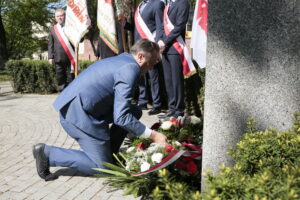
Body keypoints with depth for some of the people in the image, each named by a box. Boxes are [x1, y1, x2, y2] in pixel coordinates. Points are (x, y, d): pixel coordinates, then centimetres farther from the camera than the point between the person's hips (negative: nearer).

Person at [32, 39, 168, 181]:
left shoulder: (122, 59, 15)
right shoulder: (130, 68, -15)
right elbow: (120, 117, -21)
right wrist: (152, 135, -13)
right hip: (78, 114, -10)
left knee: (135, 112, 12)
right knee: (102, 167, 0)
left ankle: (109, 154, 17)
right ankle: (47, 153, 2)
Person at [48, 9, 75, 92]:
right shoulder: (52, 29, 14)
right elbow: (50, 44, 11)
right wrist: (50, 57, 2)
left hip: (70, 58, -2)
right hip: (58, 58, 2)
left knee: (71, 78, -1)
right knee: (60, 79, 5)